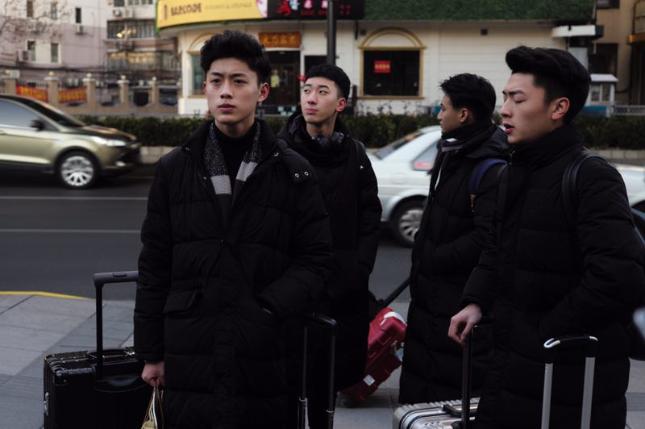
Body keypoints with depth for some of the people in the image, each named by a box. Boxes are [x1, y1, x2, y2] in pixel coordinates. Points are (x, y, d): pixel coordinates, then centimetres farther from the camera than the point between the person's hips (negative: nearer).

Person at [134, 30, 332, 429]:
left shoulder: (293, 172, 3)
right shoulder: (174, 169, 7)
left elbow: (315, 259, 1)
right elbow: (155, 266, 9)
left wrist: (269, 310, -14)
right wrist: (152, 352, 8)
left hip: (265, 358, -1)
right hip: (189, 360, 1)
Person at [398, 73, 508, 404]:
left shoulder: (491, 169, -22)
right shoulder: (451, 153, 11)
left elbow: (486, 238, -29)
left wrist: (433, 259, -19)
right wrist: (422, 252, 12)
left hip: (461, 301, -10)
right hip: (429, 294, 10)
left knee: (453, 390, 0)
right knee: (419, 377, 22)